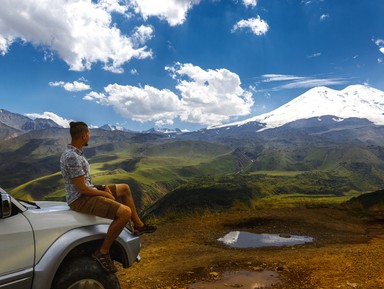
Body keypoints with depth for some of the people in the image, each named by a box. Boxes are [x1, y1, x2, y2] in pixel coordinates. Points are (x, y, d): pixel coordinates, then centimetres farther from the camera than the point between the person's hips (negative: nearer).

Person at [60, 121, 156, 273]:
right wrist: (105, 194, -11)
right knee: (125, 212, -27)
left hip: (88, 191, 11)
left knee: (125, 188, 20)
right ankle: (102, 252, -10)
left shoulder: (75, 153, 9)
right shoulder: (73, 157, -23)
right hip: (80, 199, -11)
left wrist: (103, 188, 5)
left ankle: (138, 226, 25)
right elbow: (82, 189, -24)